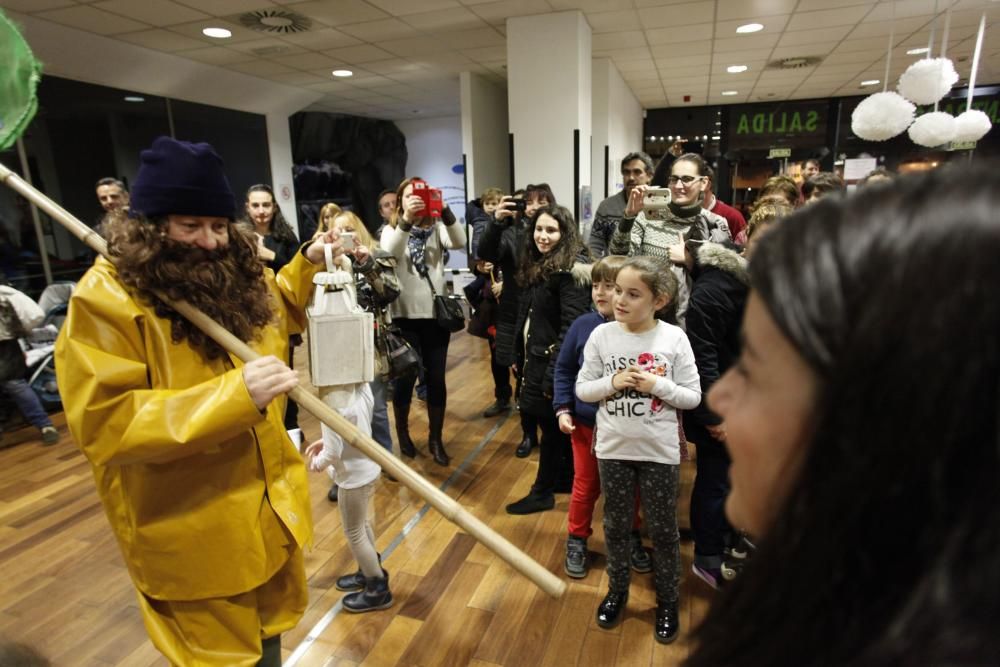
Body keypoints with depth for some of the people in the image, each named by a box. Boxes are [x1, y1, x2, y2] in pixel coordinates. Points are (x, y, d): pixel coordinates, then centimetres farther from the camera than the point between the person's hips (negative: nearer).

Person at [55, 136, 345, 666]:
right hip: (192, 531, -6)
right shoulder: (105, 298, -19)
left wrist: (306, 264, 7)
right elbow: (104, 424, -26)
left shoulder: (235, 273, 0)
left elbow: (276, 313, 23)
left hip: (270, 503, 6)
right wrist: (233, 395, -35)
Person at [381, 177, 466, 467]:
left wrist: (445, 210, -31)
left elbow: (459, 242, -16)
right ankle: (402, 432, 31)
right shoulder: (391, 230, 2)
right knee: (405, 378, 8)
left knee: (436, 379, 6)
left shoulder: (437, 228, 5)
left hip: (436, 314, 2)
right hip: (404, 316, -1)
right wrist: (406, 220, -35)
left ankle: (435, 439, 22)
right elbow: (389, 252, -21)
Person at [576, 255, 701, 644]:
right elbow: (582, 389, -2)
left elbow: (693, 397, -6)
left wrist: (658, 386, -21)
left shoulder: (674, 338, -11)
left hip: (659, 451, -1)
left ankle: (668, 601, 38)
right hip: (614, 448, 2)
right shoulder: (602, 335, -8)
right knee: (616, 526, 19)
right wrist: (612, 383, -19)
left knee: (663, 530, 15)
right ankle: (617, 590, 42)